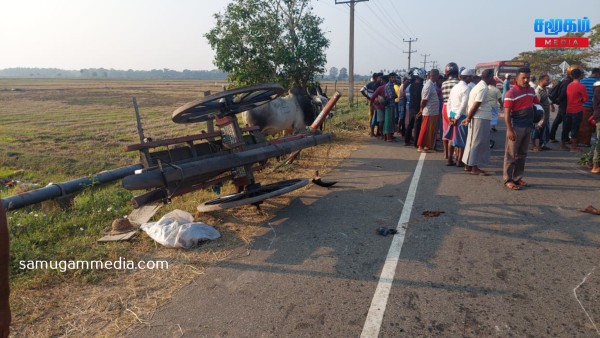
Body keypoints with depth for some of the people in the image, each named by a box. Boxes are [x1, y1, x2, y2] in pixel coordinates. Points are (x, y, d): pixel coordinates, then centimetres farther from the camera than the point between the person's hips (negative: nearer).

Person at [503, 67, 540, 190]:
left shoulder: (531, 90, 9)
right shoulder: (511, 93, -13)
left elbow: (537, 103, 27)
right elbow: (507, 113, -17)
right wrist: (509, 130, -22)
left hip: (528, 127, 7)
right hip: (516, 127, -7)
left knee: (522, 154, 12)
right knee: (511, 155, -2)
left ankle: (517, 178, 21)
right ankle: (508, 180, 3)